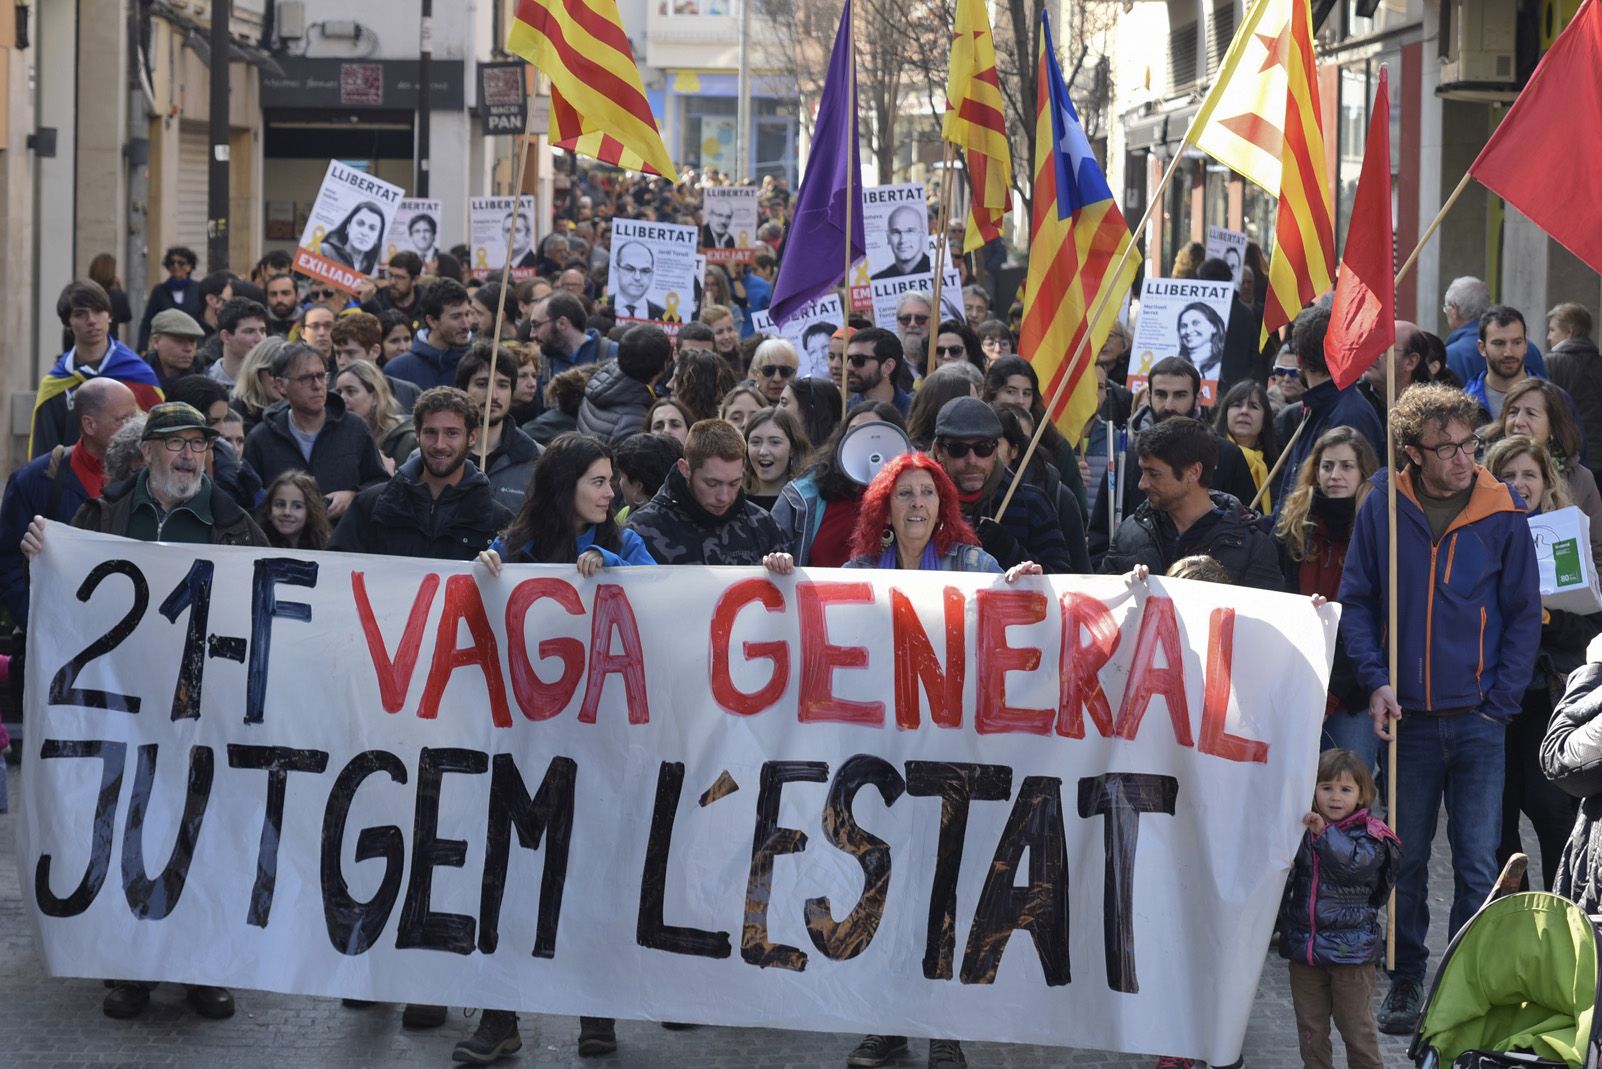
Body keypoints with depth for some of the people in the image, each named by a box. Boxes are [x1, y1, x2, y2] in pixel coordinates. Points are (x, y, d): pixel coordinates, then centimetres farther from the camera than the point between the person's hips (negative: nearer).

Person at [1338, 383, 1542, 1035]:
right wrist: (1375, 682, -7)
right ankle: (1406, 982, 20)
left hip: (1477, 720, -1)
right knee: (1404, 858, 8)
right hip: (1407, 718, 1)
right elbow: (1356, 602, 5)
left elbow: (1524, 615, 3)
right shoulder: (1382, 510, -1)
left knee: (1477, 865, 0)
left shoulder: (1502, 516, -3)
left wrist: (1498, 703, -3)